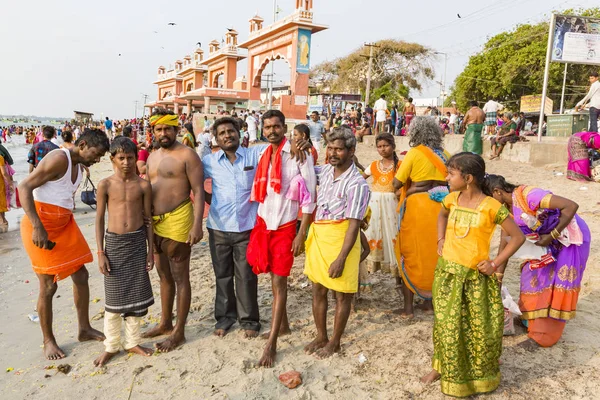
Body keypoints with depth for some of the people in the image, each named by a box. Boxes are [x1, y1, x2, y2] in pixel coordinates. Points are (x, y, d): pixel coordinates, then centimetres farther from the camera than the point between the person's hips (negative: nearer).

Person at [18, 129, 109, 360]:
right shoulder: (59, 159, -18)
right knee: (48, 286, -1)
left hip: (64, 225, 9)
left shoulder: (78, 166, 10)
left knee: (81, 275, 10)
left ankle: (84, 329, 24)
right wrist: (38, 227, -28)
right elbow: (24, 187, -22)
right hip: (41, 227, -9)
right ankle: (48, 341, 17)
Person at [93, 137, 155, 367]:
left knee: (136, 294, 8)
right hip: (114, 242, -1)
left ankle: (132, 342, 25)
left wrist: (150, 250, 1)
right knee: (114, 297, 6)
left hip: (137, 242, 1)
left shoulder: (143, 185, -2)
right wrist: (101, 252, -5)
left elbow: (148, 218, 3)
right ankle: (111, 345, 23)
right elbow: (99, 219, -1)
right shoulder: (105, 185, -4)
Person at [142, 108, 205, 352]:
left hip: (177, 221, -8)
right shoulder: (152, 157, 15)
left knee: (180, 277, 2)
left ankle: (179, 331, 14)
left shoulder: (187, 155, -8)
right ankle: (165, 323, 33)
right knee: (164, 276, 18)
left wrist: (197, 224, -22)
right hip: (155, 223, 8)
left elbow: (198, 191, -13)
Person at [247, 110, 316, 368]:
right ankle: (283, 324, 34)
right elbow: (259, 191, 13)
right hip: (263, 223, 5)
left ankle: (271, 344, 2)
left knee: (279, 282, -3)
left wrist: (302, 234, -14)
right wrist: (255, 225, 9)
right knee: (274, 279, 15)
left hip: (285, 226, -5)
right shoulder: (263, 155, 7)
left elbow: (309, 196, -11)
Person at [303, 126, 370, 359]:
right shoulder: (325, 170, 3)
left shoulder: (357, 184, -17)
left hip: (341, 239, -7)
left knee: (342, 294, 9)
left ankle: (334, 342, 27)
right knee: (318, 291, 17)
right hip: (318, 235, 7)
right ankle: (321, 337, 34)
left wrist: (341, 258, -21)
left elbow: (353, 224, -19)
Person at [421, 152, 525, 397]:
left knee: (478, 327, 9)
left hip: (475, 277, -4)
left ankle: (480, 374, 32)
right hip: (447, 272, 4)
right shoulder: (452, 199, 0)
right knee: (446, 323, 14)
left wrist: (496, 263, -11)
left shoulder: (491, 207, -15)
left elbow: (518, 237, -8)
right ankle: (443, 367, 34)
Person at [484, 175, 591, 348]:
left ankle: (546, 334, 10)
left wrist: (551, 235, -28)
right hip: (549, 239, 8)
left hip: (571, 236, -8)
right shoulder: (507, 208, -5)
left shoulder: (528, 195, -31)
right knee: (534, 274, 8)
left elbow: (571, 206, -33)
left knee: (559, 282, -1)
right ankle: (533, 319, 26)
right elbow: (506, 240, -1)